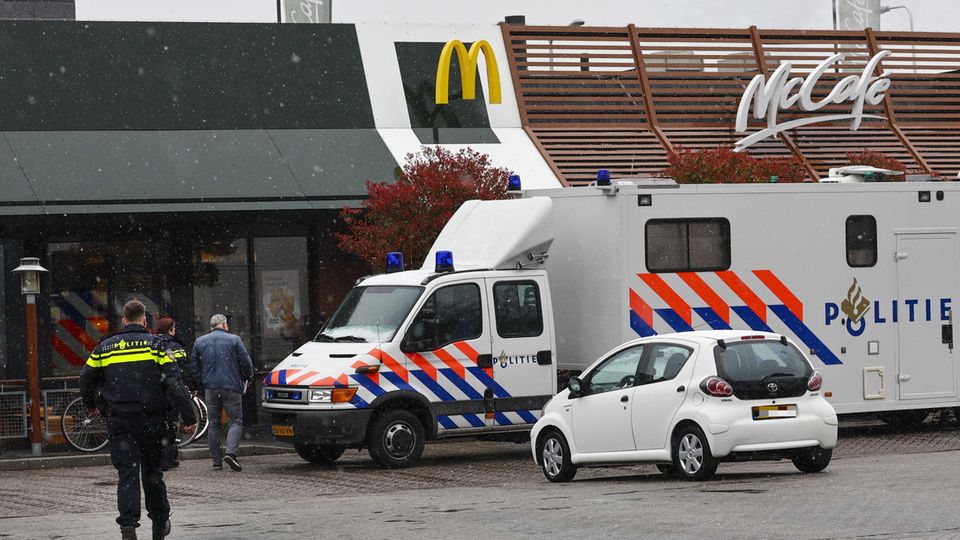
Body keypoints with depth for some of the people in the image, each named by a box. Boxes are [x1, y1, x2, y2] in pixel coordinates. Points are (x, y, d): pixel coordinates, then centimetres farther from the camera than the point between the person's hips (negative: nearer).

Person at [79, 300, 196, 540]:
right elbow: (174, 383, -9)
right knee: (152, 472, 14)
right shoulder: (155, 344, -2)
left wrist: (91, 406, 33)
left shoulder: (105, 347, 5)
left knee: (127, 475, 0)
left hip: (119, 421, 1)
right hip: (150, 419, -1)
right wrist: (189, 417, -7)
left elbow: (86, 379, 13)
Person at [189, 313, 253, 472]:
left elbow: (194, 367, 10)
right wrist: (247, 377, 15)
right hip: (231, 387, -3)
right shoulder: (234, 340, -4)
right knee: (235, 421, 1)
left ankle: (216, 461, 9)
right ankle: (231, 453, -20)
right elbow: (246, 363, -4)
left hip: (210, 388, 3)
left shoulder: (200, 342, 8)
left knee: (213, 424, 10)